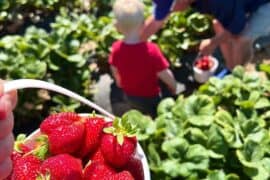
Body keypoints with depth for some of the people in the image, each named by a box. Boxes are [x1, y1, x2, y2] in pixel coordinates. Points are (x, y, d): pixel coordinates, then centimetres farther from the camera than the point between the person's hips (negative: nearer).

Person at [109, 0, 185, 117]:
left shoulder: (116, 48, -21)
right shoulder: (151, 50, -35)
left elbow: (114, 71, -3)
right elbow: (165, 75, -27)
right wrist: (173, 87, -5)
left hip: (129, 95, 5)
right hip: (150, 97, -4)